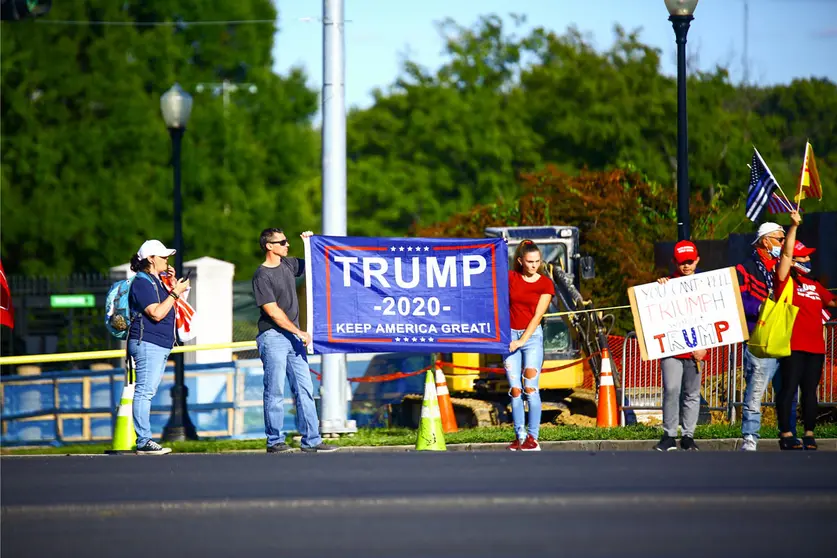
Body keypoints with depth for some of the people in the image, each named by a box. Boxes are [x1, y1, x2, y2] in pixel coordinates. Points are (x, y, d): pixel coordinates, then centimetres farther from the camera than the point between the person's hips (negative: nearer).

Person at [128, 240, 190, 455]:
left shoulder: (157, 281, 19)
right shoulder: (142, 282, -11)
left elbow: (169, 308, 26)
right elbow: (156, 313, -20)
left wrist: (173, 282, 15)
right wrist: (176, 292, -14)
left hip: (160, 345, 10)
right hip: (147, 343, -10)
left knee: (147, 392, 9)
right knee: (144, 392, -11)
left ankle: (144, 440, 8)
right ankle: (144, 442, -14)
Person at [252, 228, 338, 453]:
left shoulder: (288, 264, 11)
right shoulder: (262, 276, -10)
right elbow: (273, 312, -14)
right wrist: (299, 332, -14)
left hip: (293, 336, 7)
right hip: (272, 336, -7)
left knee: (304, 389, 4)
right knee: (275, 392, -5)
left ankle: (311, 440, 5)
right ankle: (275, 441, 0)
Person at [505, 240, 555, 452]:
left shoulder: (545, 283, -1)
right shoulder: (510, 277, 4)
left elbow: (538, 315, -6)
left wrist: (522, 340, -12)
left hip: (532, 335, -2)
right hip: (510, 335, 2)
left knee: (530, 388, -12)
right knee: (515, 390, -1)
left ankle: (533, 437, -10)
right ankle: (520, 435, 3)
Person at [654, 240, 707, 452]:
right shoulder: (668, 284, 6)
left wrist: (704, 346, -1)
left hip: (695, 351, 2)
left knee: (692, 393, 6)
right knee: (671, 389, -12)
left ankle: (688, 436, 13)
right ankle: (669, 436, -5)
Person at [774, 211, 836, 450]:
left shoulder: (814, 285, 19)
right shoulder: (785, 280, -1)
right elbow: (786, 253, -13)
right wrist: (794, 226, -20)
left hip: (815, 346, 6)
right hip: (793, 346, -6)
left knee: (810, 390, 8)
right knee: (789, 388, -5)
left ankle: (809, 434, 14)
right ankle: (786, 434, -2)